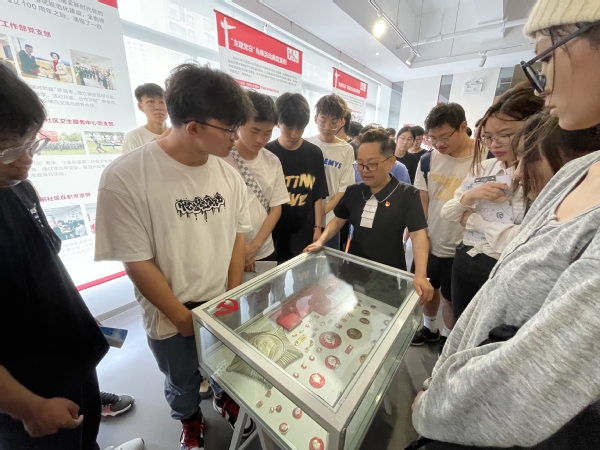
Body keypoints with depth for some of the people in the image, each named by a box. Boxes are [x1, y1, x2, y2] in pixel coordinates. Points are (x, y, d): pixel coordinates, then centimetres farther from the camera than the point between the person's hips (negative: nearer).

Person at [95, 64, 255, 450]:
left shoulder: (228, 174, -9)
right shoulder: (126, 178, -22)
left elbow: (238, 238, -2)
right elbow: (137, 262, -18)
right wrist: (182, 318, -10)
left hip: (224, 306, 3)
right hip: (171, 319, -2)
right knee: (183, 381, 27)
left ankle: (228, 399, 62)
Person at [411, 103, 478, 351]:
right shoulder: (428, 160, -4)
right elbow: (421, 204, -2)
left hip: (461, 247, -2)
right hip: (430, 242, 3)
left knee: (452, 299, 15)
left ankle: (447, 338, 42)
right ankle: (429, 328, 46)